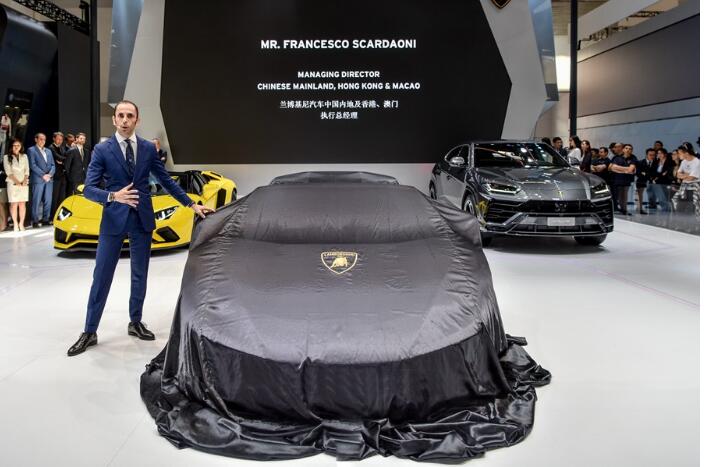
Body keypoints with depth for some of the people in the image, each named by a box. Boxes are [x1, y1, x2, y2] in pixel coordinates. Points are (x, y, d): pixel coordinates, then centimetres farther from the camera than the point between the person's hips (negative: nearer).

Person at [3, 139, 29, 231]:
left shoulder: (24, 156, 14)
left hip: (24, 184, 3)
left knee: (23, 203, -2)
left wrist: (24, 181, -5)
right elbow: (8, 172, -3)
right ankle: (15, 224, -6)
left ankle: (21, 223, 0)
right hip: (13, 183, -2)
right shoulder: (6, 157, 5)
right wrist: (17, 182, -12)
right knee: (14, 204, -7)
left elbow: (27, 170, 9)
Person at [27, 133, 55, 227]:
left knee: (48, 200, 4)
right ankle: (35, 221, -1)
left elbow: (53, 165, 14)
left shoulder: (48, 151, 21)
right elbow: (33, 165, -8)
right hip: (38, 179, -5)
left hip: (49, 179, 5)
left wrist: (50, 174, -4)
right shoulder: (31, 150, 2)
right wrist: (43, 175, -14)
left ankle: (46, 219, 10)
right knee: (36, 201, -4)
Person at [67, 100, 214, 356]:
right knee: (101, 276, 2)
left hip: (142, 220, 3)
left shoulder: (149, 148, 4)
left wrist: (192, 204, 5)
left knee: (140, 275, 13)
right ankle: (89, 332, 11)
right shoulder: (102, 150, -4)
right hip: (114, 219, -3)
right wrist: (113, 196, -27)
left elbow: (167, 181, 9)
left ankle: (135, 322, 29)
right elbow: (89, 189, -9)